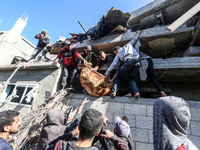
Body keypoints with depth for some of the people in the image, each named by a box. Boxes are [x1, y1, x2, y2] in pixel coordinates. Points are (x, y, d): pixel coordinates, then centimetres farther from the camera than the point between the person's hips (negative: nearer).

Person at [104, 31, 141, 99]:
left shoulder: (118, 54, 24)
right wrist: (137, 33, 68)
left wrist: (107, 73, 19)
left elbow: (113, 64, 16)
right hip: (137, 60, 4)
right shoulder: (128, 45, 34)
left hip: (128, 61, -4)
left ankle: (114, 91, -5)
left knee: (118, 77, 13)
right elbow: (134, 39, 47)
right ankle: (136, 92, -6)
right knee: (131, 78, 18)